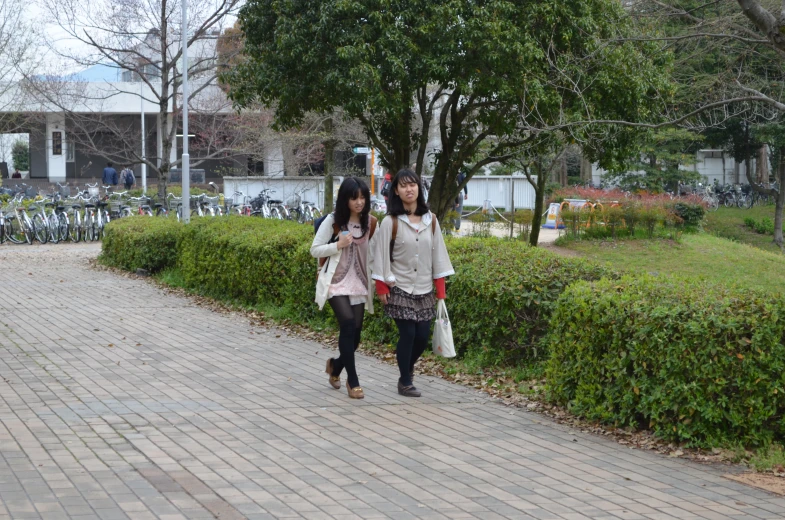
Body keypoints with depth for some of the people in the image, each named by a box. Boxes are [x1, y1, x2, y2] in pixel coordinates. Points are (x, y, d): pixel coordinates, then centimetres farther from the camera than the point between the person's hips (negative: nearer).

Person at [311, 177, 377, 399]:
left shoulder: (370, 223, 3)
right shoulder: (333, 221, -6)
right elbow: (315, 250, -3)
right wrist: (338, 245, -18)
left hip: (358, 282, 4)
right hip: (336, 281, -4)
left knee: (355, 334, 3)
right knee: (348, 324, -20)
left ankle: (336, 365, 35)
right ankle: (353, 380, -10)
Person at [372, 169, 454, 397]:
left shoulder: (430, 220, 3)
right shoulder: (390, 222, -8)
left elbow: (438, 254, 6)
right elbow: (382, 255, -6)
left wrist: (441, 290, 4)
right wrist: (381, 287, -9)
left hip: (424, 290, 4)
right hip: (400, 289, -3)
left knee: (422, 336, 2)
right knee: (407, 334, -6)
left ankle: (408, 368, 30)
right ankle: (405, 381, 9)